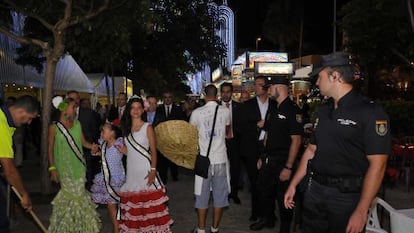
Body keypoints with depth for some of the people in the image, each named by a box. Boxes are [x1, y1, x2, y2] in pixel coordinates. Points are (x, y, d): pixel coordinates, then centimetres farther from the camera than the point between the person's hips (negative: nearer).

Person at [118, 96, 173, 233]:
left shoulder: (147, 127, -2)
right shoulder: (126, 128, 11)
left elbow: (153, 151, -5)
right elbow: (126, 151, 15)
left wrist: (153, 170, -13)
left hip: (145, 170, -4)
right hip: (131, 170, 4)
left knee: (149, 203, -4)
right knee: (132, 203, 6)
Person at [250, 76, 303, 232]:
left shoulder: (292, 110, -16)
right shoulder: (272, 109, 10)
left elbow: (296, 140, -20)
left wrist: (288, 167, -22)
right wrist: (262, 157, 14)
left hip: (282, 161, -8)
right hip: (268, 159, 8)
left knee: (283, 198, 6)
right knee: (263, 190, 19)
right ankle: (267, 219, 41)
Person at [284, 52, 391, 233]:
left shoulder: (370, 112, -13)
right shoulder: (323, 111, 8)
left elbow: (377, 165, -16)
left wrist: (361, 212, -18)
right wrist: (293, 185, 12)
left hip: (347, 196, -6)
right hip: (315, 189, 6)